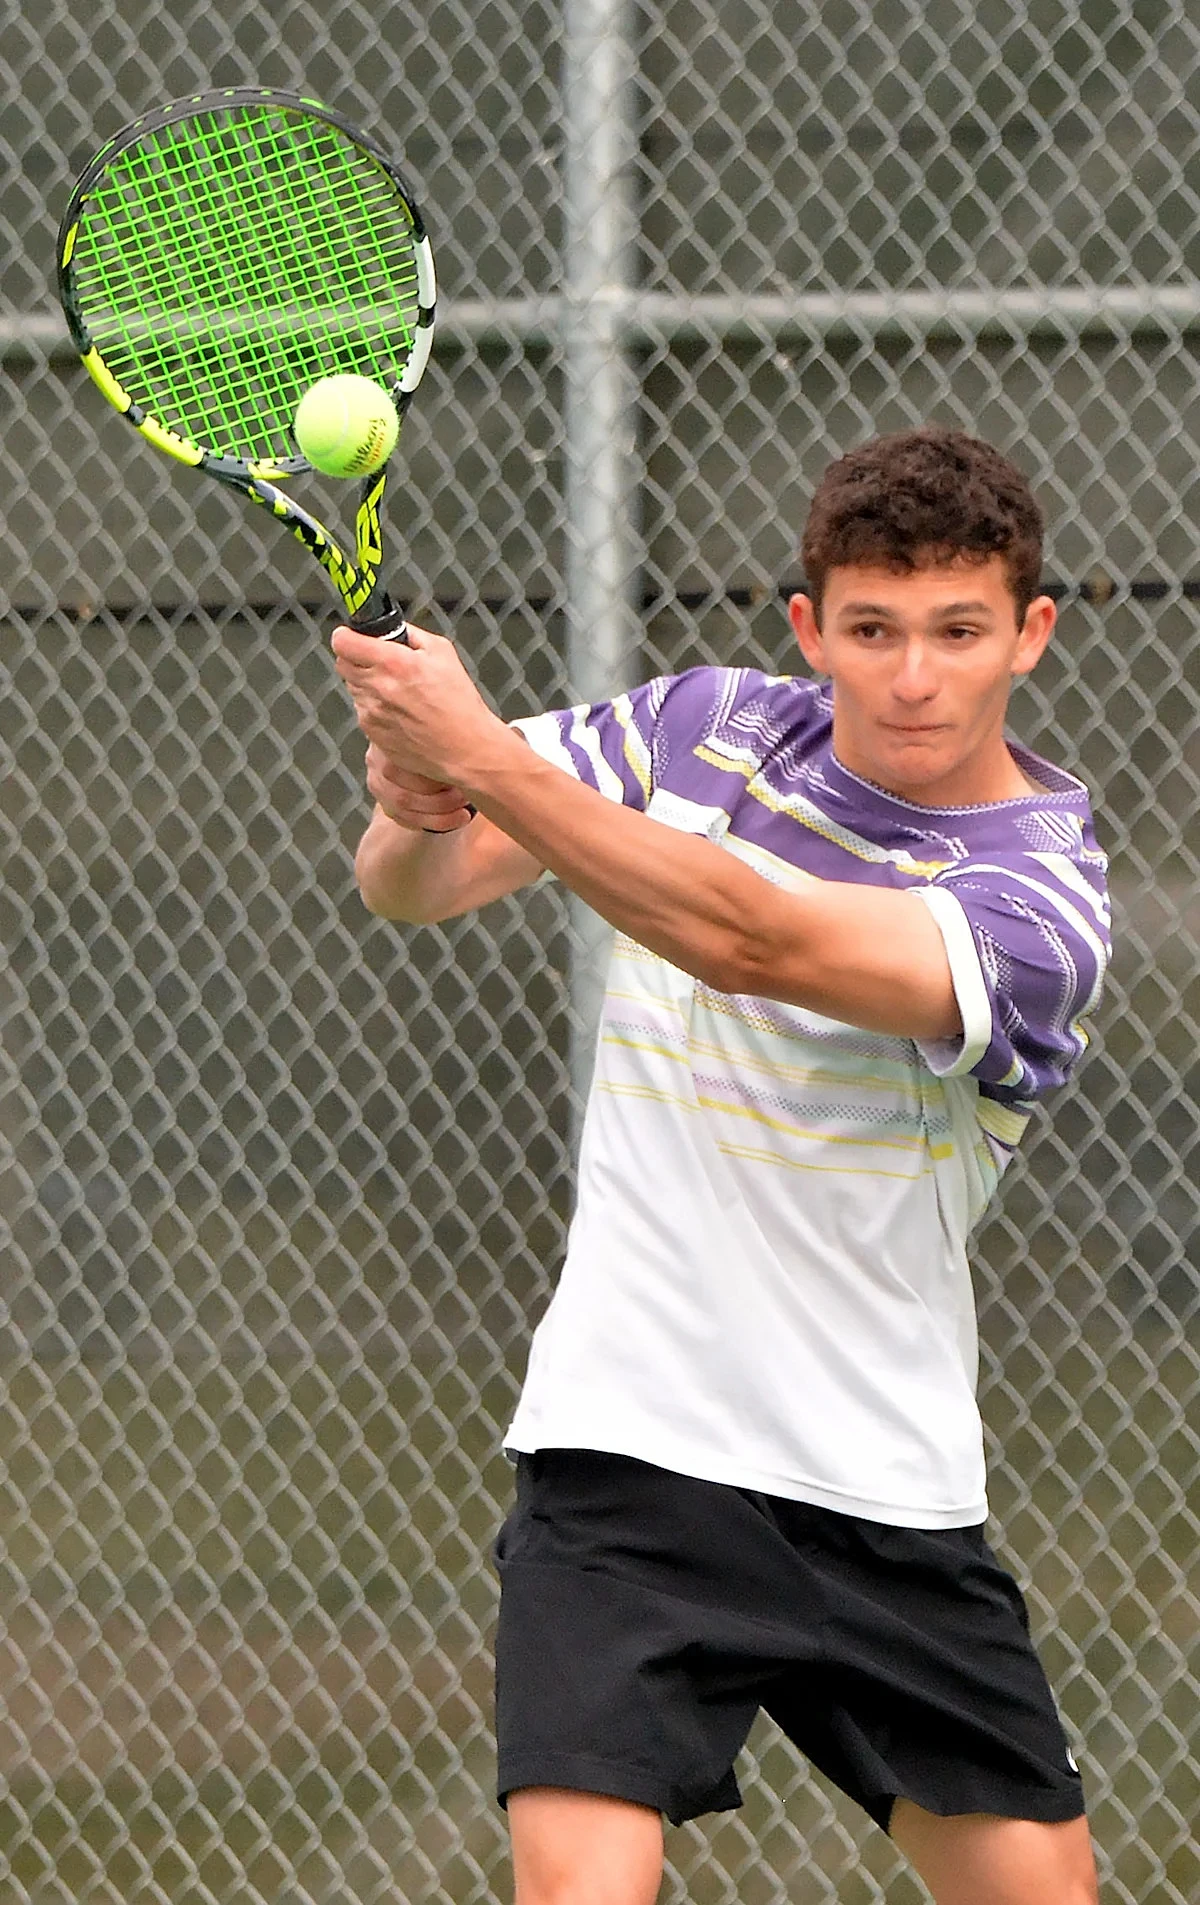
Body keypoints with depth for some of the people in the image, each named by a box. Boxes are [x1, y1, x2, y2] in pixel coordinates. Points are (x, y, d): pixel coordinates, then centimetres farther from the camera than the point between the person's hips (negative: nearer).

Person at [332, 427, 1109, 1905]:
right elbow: (418, 886, 3)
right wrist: (414, 816, -22)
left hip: (888, 1501, 0)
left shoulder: (1045, 895, -13)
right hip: (630, 1450, 0)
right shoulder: (705, 730, 1)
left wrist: (482, 756, -35)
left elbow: (755, 944, -29)